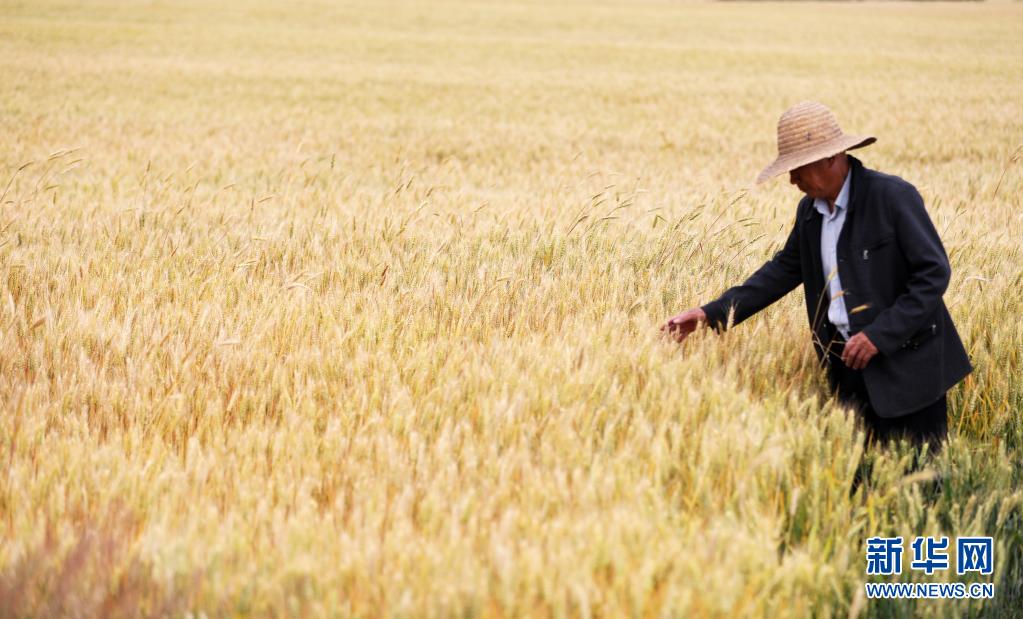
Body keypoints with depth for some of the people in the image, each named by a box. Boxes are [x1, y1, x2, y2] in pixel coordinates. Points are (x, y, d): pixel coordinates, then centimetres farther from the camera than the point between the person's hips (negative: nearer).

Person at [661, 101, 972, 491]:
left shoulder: (893, 196, -16)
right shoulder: (810, 210, 6)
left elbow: (934, 273, -17)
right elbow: (785, 268, 14)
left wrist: (880, 335, -22)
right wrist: (712, 313, 6)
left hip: (906, 363, -6)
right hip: (851, 362, 6)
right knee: (858, 472, 9)